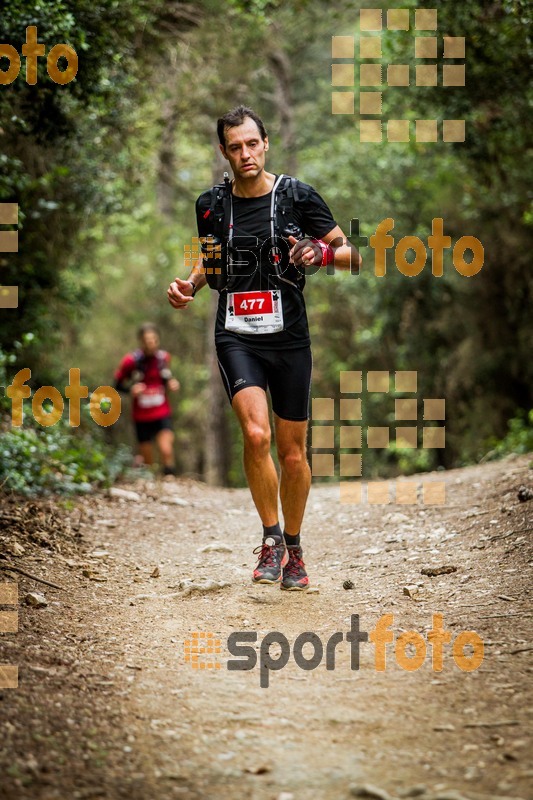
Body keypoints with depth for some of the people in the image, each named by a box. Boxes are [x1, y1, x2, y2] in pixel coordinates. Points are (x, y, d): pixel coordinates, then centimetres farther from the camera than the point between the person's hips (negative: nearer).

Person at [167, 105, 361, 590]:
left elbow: (353, 255, 2)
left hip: (289, 337, 0)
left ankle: (293, 547, 26)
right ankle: (270, 535, -2)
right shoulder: (212, 204, 5)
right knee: (256, 435, -21)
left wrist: (323, 252, -19)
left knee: (292, 452, 6)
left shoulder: (298, 196, -2)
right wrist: (190, 285, 4)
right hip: (235, 336, 0)